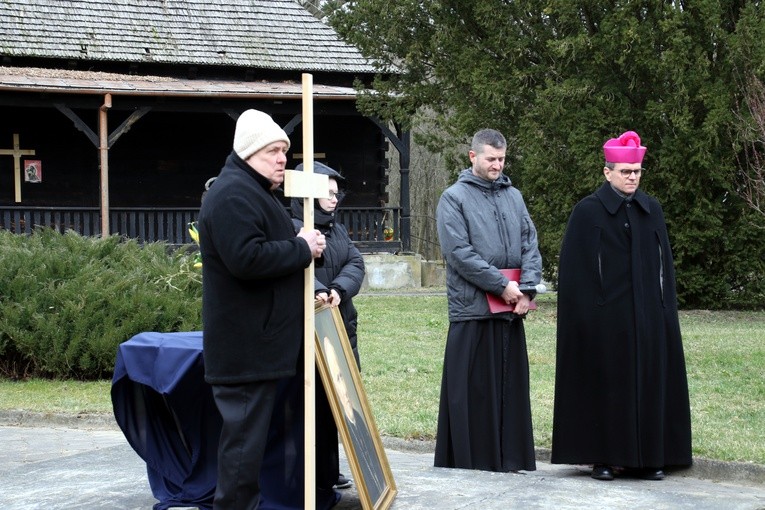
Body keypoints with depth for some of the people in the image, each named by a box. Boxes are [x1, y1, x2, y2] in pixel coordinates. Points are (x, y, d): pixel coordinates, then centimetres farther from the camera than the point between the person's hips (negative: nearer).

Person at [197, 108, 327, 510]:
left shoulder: (257, 192, 21)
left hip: (262, 343, 11)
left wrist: (302, 246, 9)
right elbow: (247, 258, -27)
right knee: (245, 435, -8)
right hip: (247, 347, -11)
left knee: (251, 433, 14)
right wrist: (302, 249, -16)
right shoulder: (233, 194, -15)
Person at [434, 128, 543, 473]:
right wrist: (501, 284, -14)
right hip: (472, 309, -5)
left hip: (511, 309, 5)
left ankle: (510, 458, 15)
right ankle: (469, 460, 6)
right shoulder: (454, 198, -2)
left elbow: (530, 244, 9)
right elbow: (458, 252, -11)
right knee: (471, 389, -1)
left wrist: (526, 288, -7)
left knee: (510, 387, 8)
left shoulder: (513, 196, 13)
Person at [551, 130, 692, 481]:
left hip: (647, 316, 5)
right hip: (606, 316, -5)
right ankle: (602, 458, 7)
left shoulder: (652, 211, 10)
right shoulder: (588, 212, -4)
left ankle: (645, 457, 13)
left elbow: (664, 263, 13)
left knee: (649, 382, 6)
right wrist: (584, 315, -12)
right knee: (605, 384, -1)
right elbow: (574, 268, -6)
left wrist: (666, 309, 7)